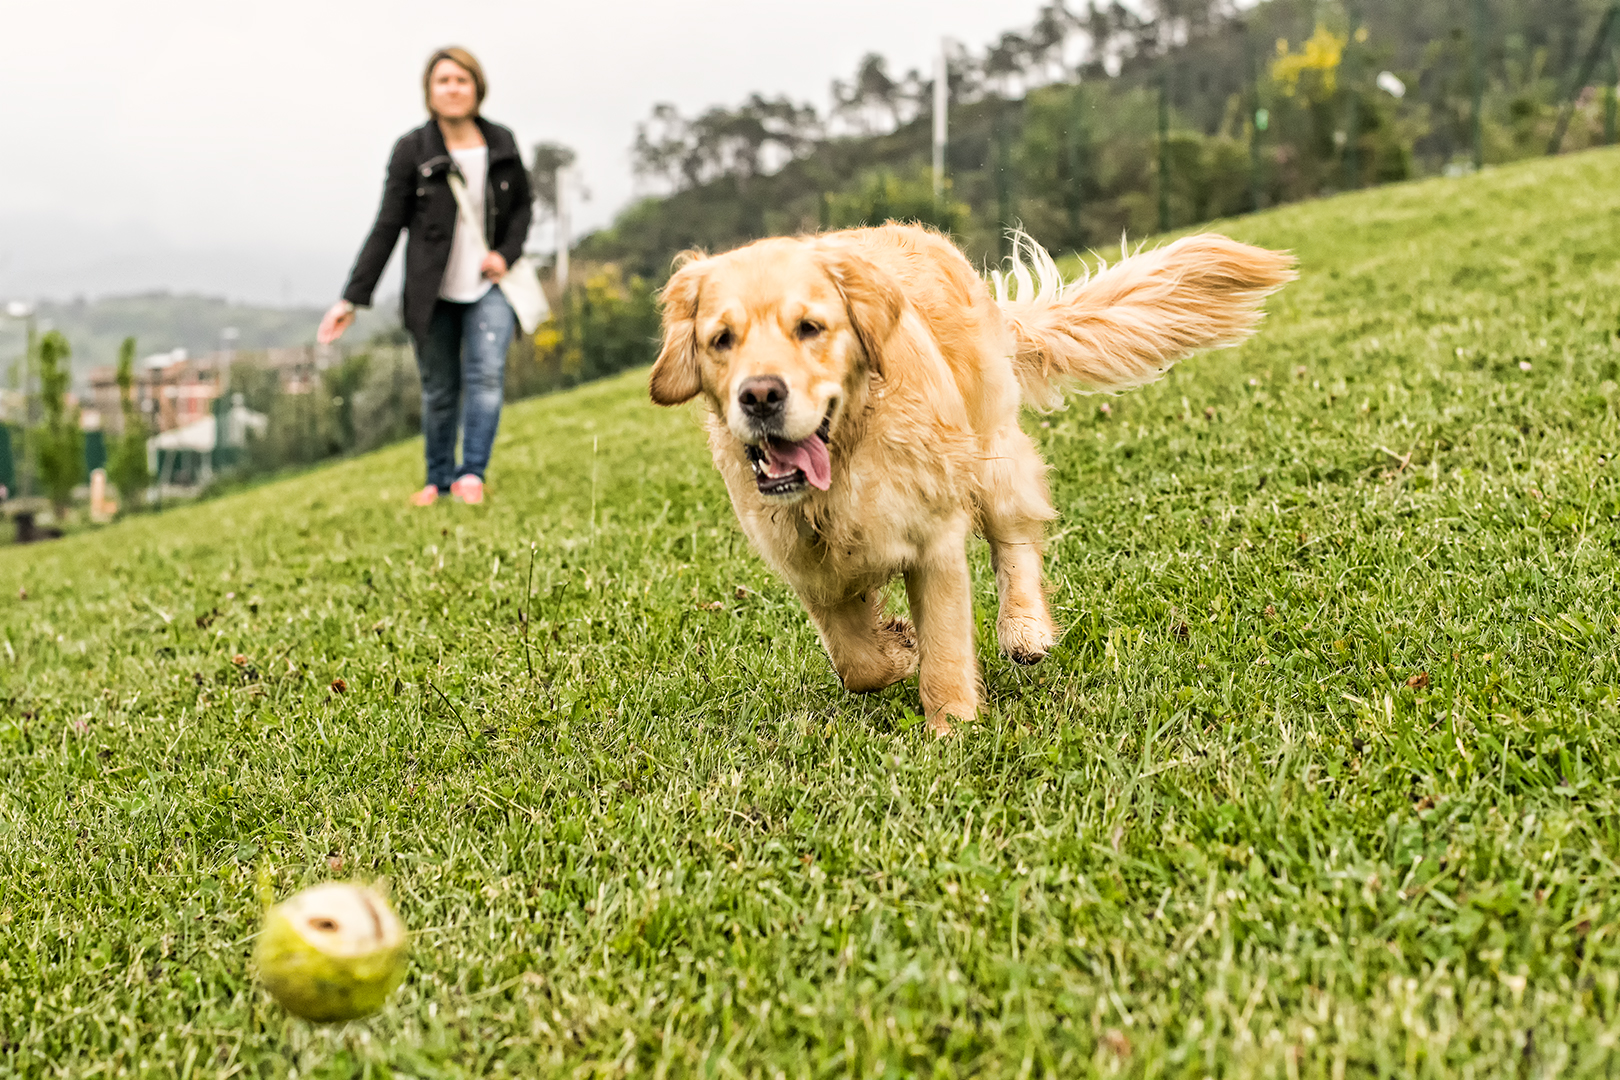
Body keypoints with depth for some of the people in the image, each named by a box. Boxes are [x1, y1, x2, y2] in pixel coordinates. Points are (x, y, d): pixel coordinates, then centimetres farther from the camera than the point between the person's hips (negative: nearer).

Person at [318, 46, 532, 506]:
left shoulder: (502, 144, 2)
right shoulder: (412, 150, -6)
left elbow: (522, 206, 17)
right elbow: (387, 228, -5)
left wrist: (507, 252, -3)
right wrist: (352, 298, -9)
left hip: (488, 287, 1)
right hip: (433, 293, -1)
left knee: (487, 374, -17)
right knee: (439, 391, 5)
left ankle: (472, 474, -13)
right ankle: (439, 478, 22)